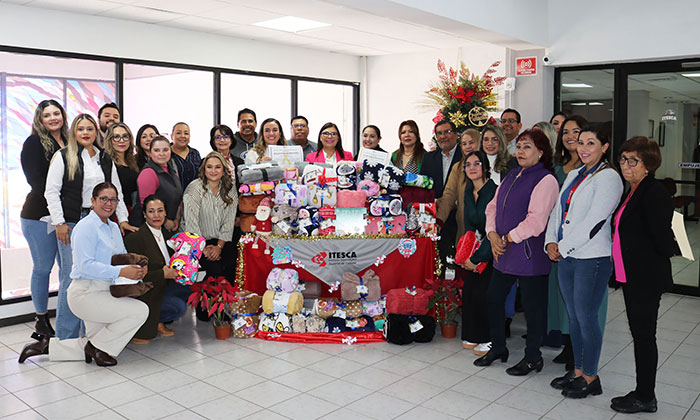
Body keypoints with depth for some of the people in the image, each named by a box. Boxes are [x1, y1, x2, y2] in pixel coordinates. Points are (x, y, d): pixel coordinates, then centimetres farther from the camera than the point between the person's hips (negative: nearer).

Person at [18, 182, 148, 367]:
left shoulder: (113, 227, 14)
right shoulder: (86, 226, -13)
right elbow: (86, 264, -22)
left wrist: (137, 269, -8)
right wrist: (121, 271, -29)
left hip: (103, 292, 9)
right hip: (86, 293, -9)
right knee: (140, 311, -18)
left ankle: (48, 345, 24)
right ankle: (97, 346, -3)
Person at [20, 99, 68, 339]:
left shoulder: (69, 143, 12)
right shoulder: (34, 143, -3)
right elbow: (36, 180, -11)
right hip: (40, 215, -5)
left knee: (68, 267, 7)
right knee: (43, 267, 3)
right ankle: (41, 320, 16)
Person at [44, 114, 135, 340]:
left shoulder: (106, 160, 15)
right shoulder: (63, 156, 2)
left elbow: (116, 192, 18)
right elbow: (51, 191, -1)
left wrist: (122, 219, 9)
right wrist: (59, 223, -7)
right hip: (71, 224, -4)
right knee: (72, 277, -4)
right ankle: (66, 336, 6)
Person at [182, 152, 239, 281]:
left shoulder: (230, 189, 4)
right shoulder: (195, 188, -9)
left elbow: (229, 221, 1)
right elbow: (191, 222, -13)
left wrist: (219, 246, -9)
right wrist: (202, 248, -16)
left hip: (222, 240, 4)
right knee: (215, 269, -25)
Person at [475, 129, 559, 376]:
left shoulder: (546, 180, -11)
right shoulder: (511, 176, 14)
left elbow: (536, 220, -19)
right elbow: (493, 206, 13)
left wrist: (508, 239, -14)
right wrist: (492, 234, -3)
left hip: (530, 254, -8)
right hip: (503, 253, 8)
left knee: (532, 306, 4)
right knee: (493, 298, 15)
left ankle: (533, 358, 21)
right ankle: (498, 348, 32)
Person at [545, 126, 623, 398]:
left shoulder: (608, 177, -10)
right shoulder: (573, 175, 16)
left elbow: (593, 221, -17)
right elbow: (558, 210, 15)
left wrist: (563, 247, -14)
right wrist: (551, 242, -1)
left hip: (591, 258, -8)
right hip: (566, 257, 8)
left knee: (586, 318, 0)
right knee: (573, 317, 14)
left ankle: (590, 378, 15)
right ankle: (578, 371, 27)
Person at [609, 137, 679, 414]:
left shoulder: (654, 194, -19)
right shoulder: (633, 192, 12)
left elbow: (663, 239, -21)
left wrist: (672, 248, -4)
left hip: (646, 279, -9)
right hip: (632, 276, 9)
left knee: (644, 335, 2)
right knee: (640, 334, 16)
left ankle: (645, 398, 16)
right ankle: (643, 393, 29)